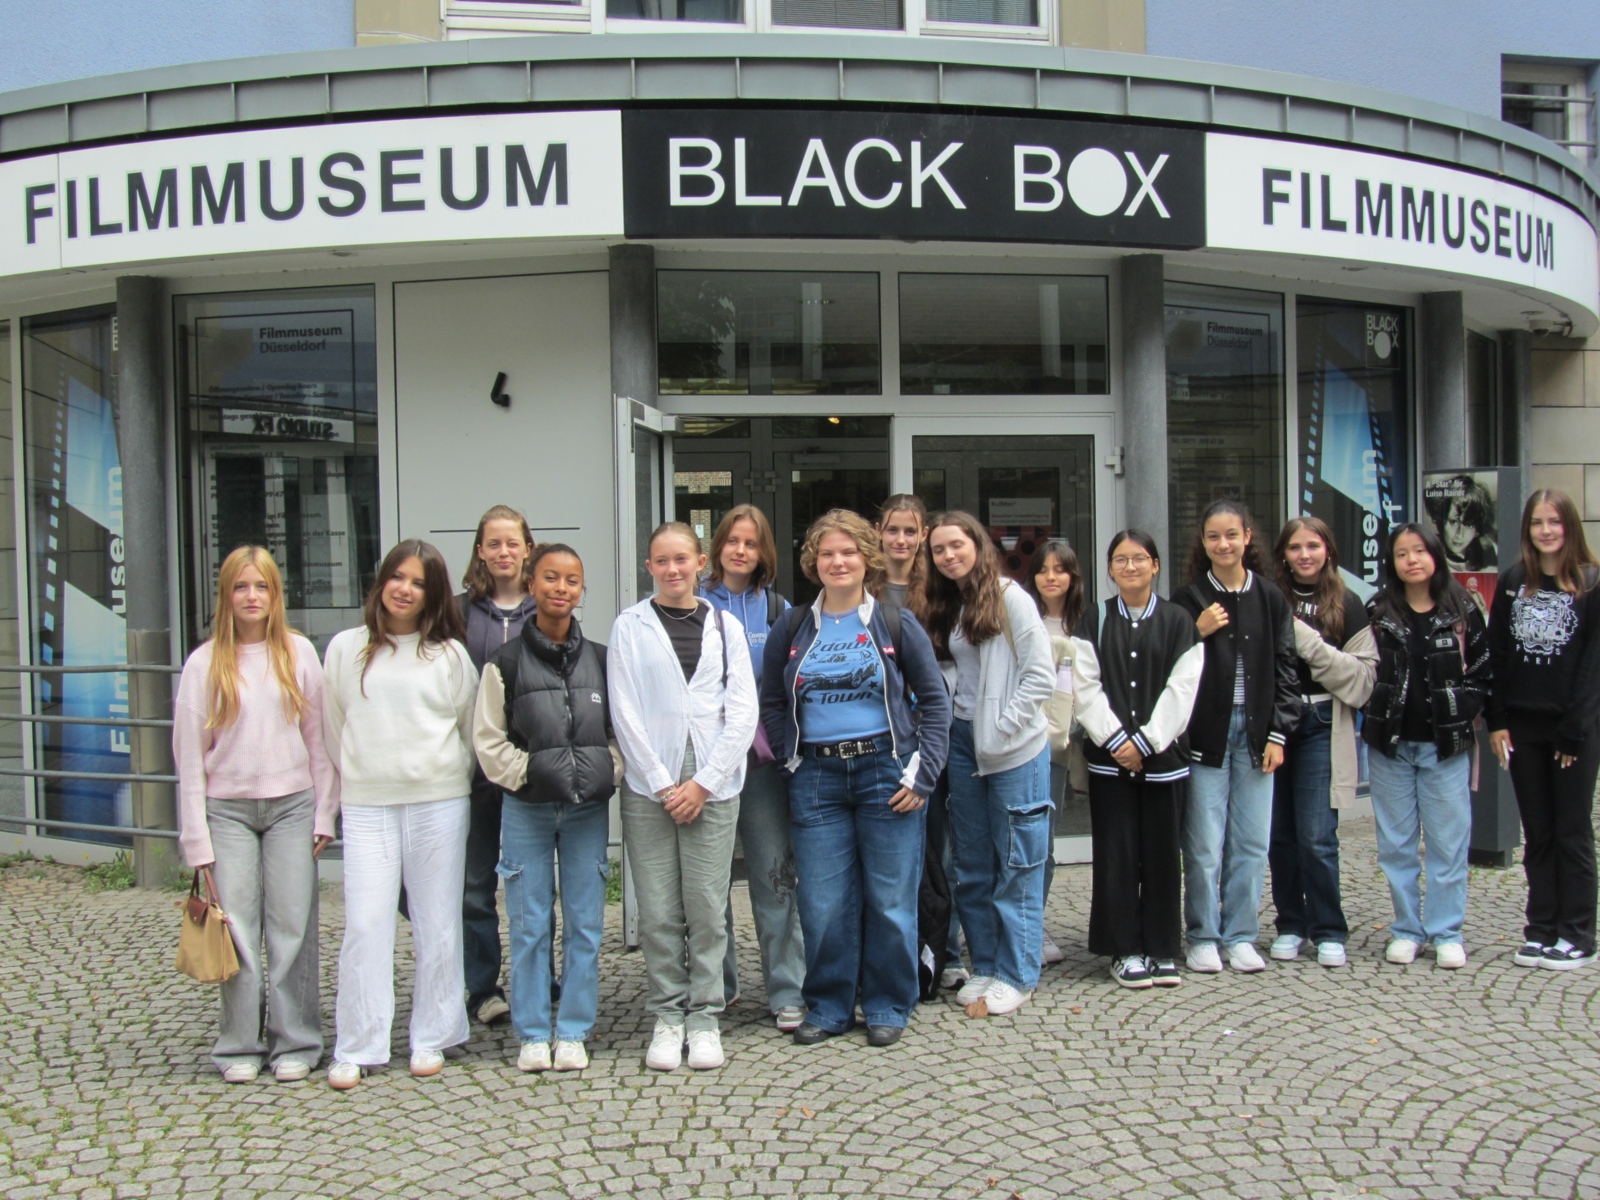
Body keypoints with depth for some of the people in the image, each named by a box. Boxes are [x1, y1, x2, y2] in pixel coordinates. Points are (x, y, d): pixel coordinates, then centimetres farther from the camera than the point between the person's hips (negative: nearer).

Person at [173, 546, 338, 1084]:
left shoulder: (299, 653, 4)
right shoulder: (205, 663, 2)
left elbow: (319, 737, 7)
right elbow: (190, 754, 2)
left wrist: (324, 813, 2)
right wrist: (196, 838, -1)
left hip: (292, 805, 0)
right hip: (228, 810, 0)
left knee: (292, 926, 1)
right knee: (237, 928, -1)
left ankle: (295, 1042, 12)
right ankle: (240, 1046, 12)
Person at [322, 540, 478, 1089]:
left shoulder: (449, 654, 5)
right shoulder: (345, 648, 8)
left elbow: (470, 728, 13)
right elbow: (332, 728, 15)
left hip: (439, 802, 0)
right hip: (366, 804, 0)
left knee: (437, 925, 5)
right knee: (365, 925, -4)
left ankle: (430, 1039, 16)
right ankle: (355, 1049, 5)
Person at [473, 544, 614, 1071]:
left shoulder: (600, 660, 6)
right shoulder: (506, 662, 0)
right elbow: (488, 739, 1)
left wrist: (607, 776, -1)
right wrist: (527, 774, -7)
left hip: (588, 810, 2)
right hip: (526, 810, -1)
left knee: (584, 924, 5)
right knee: (530, 924, 3)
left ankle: (573, 1032, 16)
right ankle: (532, 1034, 15)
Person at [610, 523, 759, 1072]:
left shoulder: (725, 626, 9)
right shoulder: (630, 627, 5)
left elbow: (742, 712, 3)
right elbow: (624, 712, 0)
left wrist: (703, 783, -6)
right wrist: (662, 783, -8)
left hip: (712, 788, 1)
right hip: (649, 786, 0)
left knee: (707, 908, 0)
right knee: (658, 912, 1)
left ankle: (705, 1016, 12)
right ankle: (668, 1015, 13)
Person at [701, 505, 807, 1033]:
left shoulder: (777, 610, 8)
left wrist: (769, 733, -4)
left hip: (760, 756, 0)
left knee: (773, 871, -1)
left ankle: (787, 991, 6)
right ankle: (716, 984, 21)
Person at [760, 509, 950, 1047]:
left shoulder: (896, 623, 2)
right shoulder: (791, 629, 7)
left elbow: (935, 701, 3)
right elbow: (773, 705, 14)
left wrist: (920, 774, -5)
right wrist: (792, 766, 3)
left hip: (885, 771, -2)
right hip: (816, 777, 2)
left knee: (890, 899, 3)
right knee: (822, 903, 4)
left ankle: (888, 1007, 18)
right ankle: (828, 1007, 19)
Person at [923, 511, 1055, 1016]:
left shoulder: (1009, 597, -9)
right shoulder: (946, 607, 12)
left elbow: (1041, 676, -13)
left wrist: (1002, 729, -13)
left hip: (1015, 748, -7)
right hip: (962, 742, 7)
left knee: (1017, 861, 1)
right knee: (972, 862, 12)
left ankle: (1016, 974, 10)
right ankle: (984, 965, 23)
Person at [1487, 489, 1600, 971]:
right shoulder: (1513, 582, 7)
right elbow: (1496, 656, 7)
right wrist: (1496, 721, 0)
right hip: (1522, 728, 4)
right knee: (1537, 834, 9)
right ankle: (1541, 931, 15)